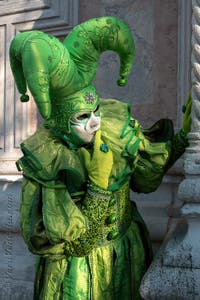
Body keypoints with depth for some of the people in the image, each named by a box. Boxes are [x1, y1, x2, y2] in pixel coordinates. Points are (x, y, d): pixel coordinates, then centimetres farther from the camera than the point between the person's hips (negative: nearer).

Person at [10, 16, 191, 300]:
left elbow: (145, 181, -1)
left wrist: (180, 138, -12)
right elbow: (40, 242, -30)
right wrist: (98, 188, -38)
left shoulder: (117, 126, -16)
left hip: (127, 253, 4)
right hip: (77, 265, -4)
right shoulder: (42, 160, -28)